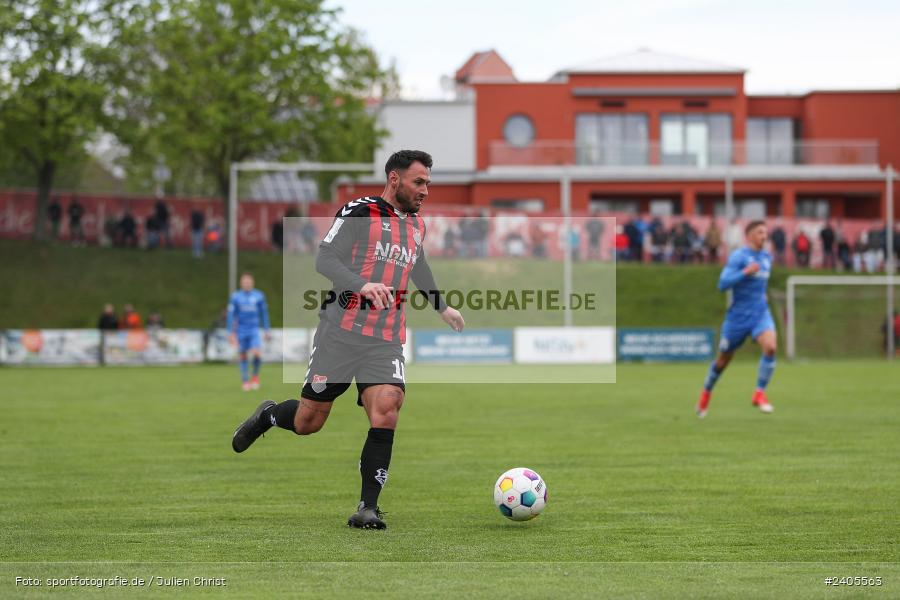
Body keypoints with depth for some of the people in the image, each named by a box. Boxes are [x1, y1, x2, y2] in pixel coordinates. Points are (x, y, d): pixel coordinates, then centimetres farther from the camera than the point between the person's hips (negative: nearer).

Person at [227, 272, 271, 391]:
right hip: (241, 331, 0)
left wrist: (267, 330, 11)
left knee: (257, 353, -18)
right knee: (242, 356, 3)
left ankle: (255, 376, 5)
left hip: (254, 330, 0)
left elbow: (264, 313, 11)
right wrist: (231, 333, -2)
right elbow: (231, 315, 2)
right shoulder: (235, 297, -1)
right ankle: (245, 381, 17)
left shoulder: (259, 296, 2)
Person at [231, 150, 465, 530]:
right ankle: (267, 416, 38)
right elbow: (324, 259, -15)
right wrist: (363, 285, -31)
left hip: (387, 342, 5)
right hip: (341, 333, -4)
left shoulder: (417, 225, 15)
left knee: (386, 412, -18)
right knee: (307, 422, 3)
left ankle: (367, 508, -12)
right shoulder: (359, 213, -6)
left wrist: (442, 307, 46)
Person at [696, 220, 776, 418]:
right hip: (738, 316, -4)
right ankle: (706, 393, 36)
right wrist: (745, 272, -29)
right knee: (723, 360, 9)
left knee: (770, 347, -24)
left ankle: (759, 394, -13)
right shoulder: (738, 256, -11)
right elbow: (722, 284, -20)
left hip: (761, 313, 4)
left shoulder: (767, 257, 10)